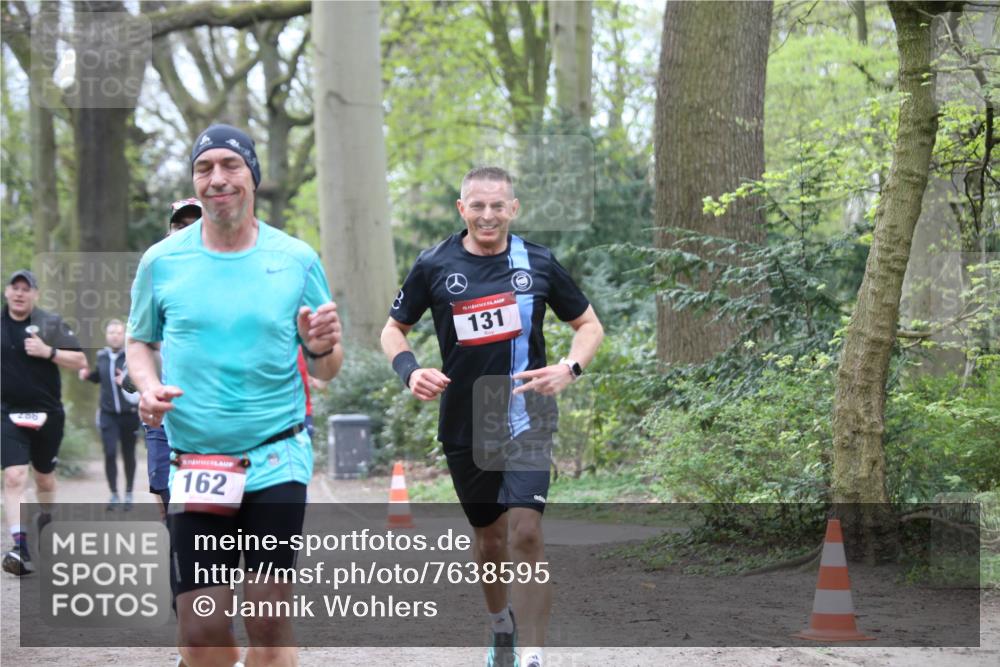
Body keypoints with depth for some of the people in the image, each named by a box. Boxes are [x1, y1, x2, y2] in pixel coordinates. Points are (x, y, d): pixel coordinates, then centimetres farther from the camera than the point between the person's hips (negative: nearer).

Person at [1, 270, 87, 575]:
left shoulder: (50, 324, 0)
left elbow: (80, 361, -2)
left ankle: (46, 521, 43)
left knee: (44, 478, 16)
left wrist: (48, 352, -14)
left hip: (48, 414, 1)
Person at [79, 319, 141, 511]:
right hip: (108, 414, 2)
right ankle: (114, 495, 3)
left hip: (129, 414, -2)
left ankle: (128, 495, 28)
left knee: (128, 455, 10)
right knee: (110, 453, -9)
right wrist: (87, 375, 1)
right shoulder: (102, 357, 3)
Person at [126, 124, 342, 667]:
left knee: (271, 620, -8)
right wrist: (147, 387, -5)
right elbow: (139, 342, 16)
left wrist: (322, 347, -14)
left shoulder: (297, 259, 3)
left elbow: (327, 371, 9)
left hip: (276, 459, -1)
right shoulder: (161, 261, 3)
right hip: (192, 461, 1)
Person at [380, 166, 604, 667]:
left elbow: (588, 326, 9)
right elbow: (393, 329, 10)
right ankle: (501, 627, 42)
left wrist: (568, 369, -10)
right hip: (464, 424, 2)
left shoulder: (538, 264, -1)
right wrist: (410, 371, -11)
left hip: (527, 419, -2)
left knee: (525, 532, -16)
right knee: (488, 536, 15)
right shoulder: (434, 266, -1)